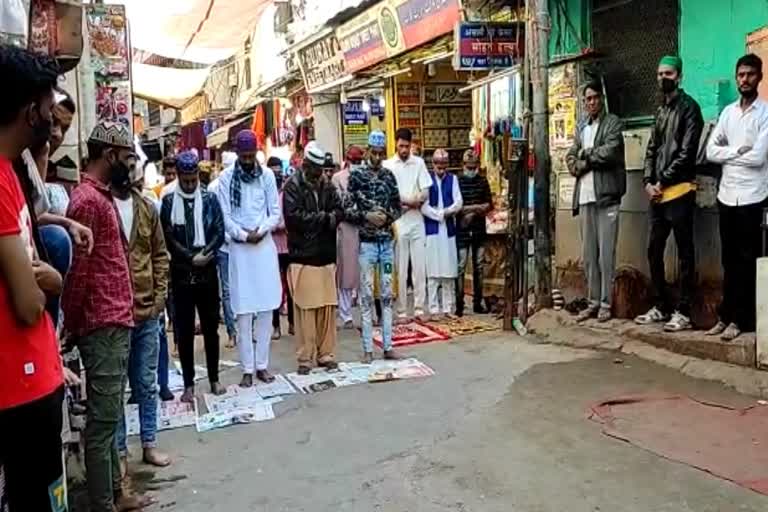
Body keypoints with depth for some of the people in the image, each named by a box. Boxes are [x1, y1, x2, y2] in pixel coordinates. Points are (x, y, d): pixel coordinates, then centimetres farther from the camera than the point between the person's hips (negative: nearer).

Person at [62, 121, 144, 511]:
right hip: (103, 327, -10)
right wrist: (72, 325, -9)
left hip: (116, 322, 10)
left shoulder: (102, 196, 15)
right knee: (103, 420, -1)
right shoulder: (87, 199, -15)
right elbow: (77, 269, -16)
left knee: (109, 416, 16)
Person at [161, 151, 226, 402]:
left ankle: (214, 378, 21)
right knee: (184, 330, 4)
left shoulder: (209, 199, 4)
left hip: (208, 272, 1)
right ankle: (188, 383, 14)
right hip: (181, 273, -1)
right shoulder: (169, 202, 1)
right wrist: (191, 258, -16)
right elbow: (168, 238, -5)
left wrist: (204, 254, -18)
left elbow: (219, 233, -2)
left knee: (211, 327, 9)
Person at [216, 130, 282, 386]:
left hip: (265, 245, 2)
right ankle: (247, 368, 8)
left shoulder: (267, 175, 3)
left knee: (266, 308, 4)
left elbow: (276, 213, 2)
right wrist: (244, 235, -15)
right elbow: (225, 216, -3)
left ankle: (262, 364, 14)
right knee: (243, 311, 0)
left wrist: (260, 231, -13)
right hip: (239, 248, -2)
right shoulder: (226, 177, -2)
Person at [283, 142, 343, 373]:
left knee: (328, 308, 5)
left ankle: (326, 354, 16)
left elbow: (338, 212, 6)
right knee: (305, 309, -2)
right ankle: (305, 358, 7)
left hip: (326, 256, 5)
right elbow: (293, 215, -15)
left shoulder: (327, 185, 12)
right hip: (303, 256, -4)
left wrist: (320, 218, -13)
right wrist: (323, 218, -7)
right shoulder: (293, 186, -4)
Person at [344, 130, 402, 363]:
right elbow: (347, 209, -4)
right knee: (367, 295, 0)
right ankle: (368, 348, 7)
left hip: (387, 242, 4)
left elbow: (398, 207, 12)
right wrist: (367, 216, -18)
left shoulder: (389, 176, 9)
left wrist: (387, 217, -8)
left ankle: (388, 346, 14)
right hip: (366, 242, -3)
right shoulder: (356, 175, -2)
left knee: (387, 293, 7)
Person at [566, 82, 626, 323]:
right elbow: (570, 160, 13)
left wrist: (585, 155, 1)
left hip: (606, 195, -5)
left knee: (606, 253, -6)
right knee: (589, 253, 7)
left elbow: (610, 151, -12)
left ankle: (606, 303, -1)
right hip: (584, 196, 6)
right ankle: (593, 301, 14)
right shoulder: (581, 129, 21)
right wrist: (591, 162, -4)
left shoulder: (613, 123, 4)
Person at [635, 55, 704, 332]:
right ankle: (661, 307, 19)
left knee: (684, 252, -2)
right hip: (657, 193, 8)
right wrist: (648, 182, 1)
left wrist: (662, 182, -11)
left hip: (679, 190, -7)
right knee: (654, 250, 9)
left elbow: (687, 153, -11)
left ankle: (683, 312, 1)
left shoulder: (689, 107, -4)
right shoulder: (661, 110, 18)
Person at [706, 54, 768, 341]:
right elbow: (710, 152, 5)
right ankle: (726, 315, 16)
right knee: (729, 260, 10)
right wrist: (738, 151, -9)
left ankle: (740, 319, 6)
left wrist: (728, 154, -2)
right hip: (726, 195, 5)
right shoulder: (728, 112, 12)